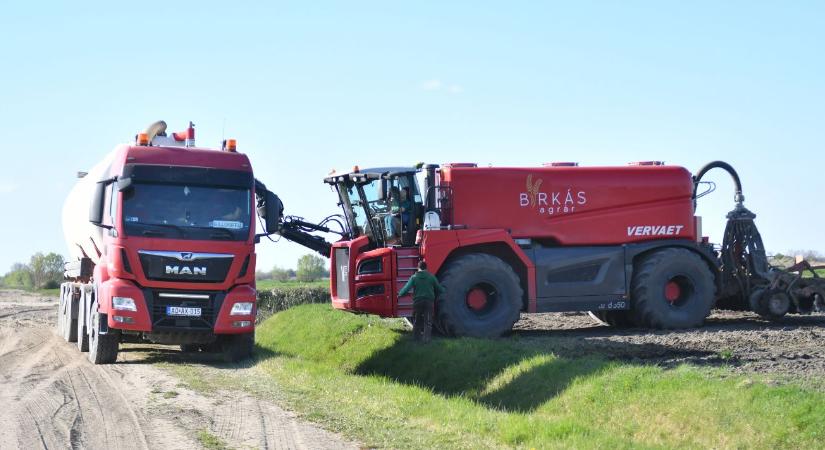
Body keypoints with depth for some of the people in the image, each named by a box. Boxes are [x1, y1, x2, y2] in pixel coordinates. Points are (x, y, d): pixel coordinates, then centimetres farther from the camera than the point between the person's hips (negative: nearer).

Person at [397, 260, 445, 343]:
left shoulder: (414, 277, -3)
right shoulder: (431, 277, 0)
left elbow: (406, 288, -9)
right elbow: (439, 289, 8)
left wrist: (400, 294, 9)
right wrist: (444, 290, 31)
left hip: (417, 301, 0)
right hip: (429, 302, 0)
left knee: (417, 320, 15)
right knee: (428, 321, 2)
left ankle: (416, 336, 20)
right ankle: (426, 338, -7)